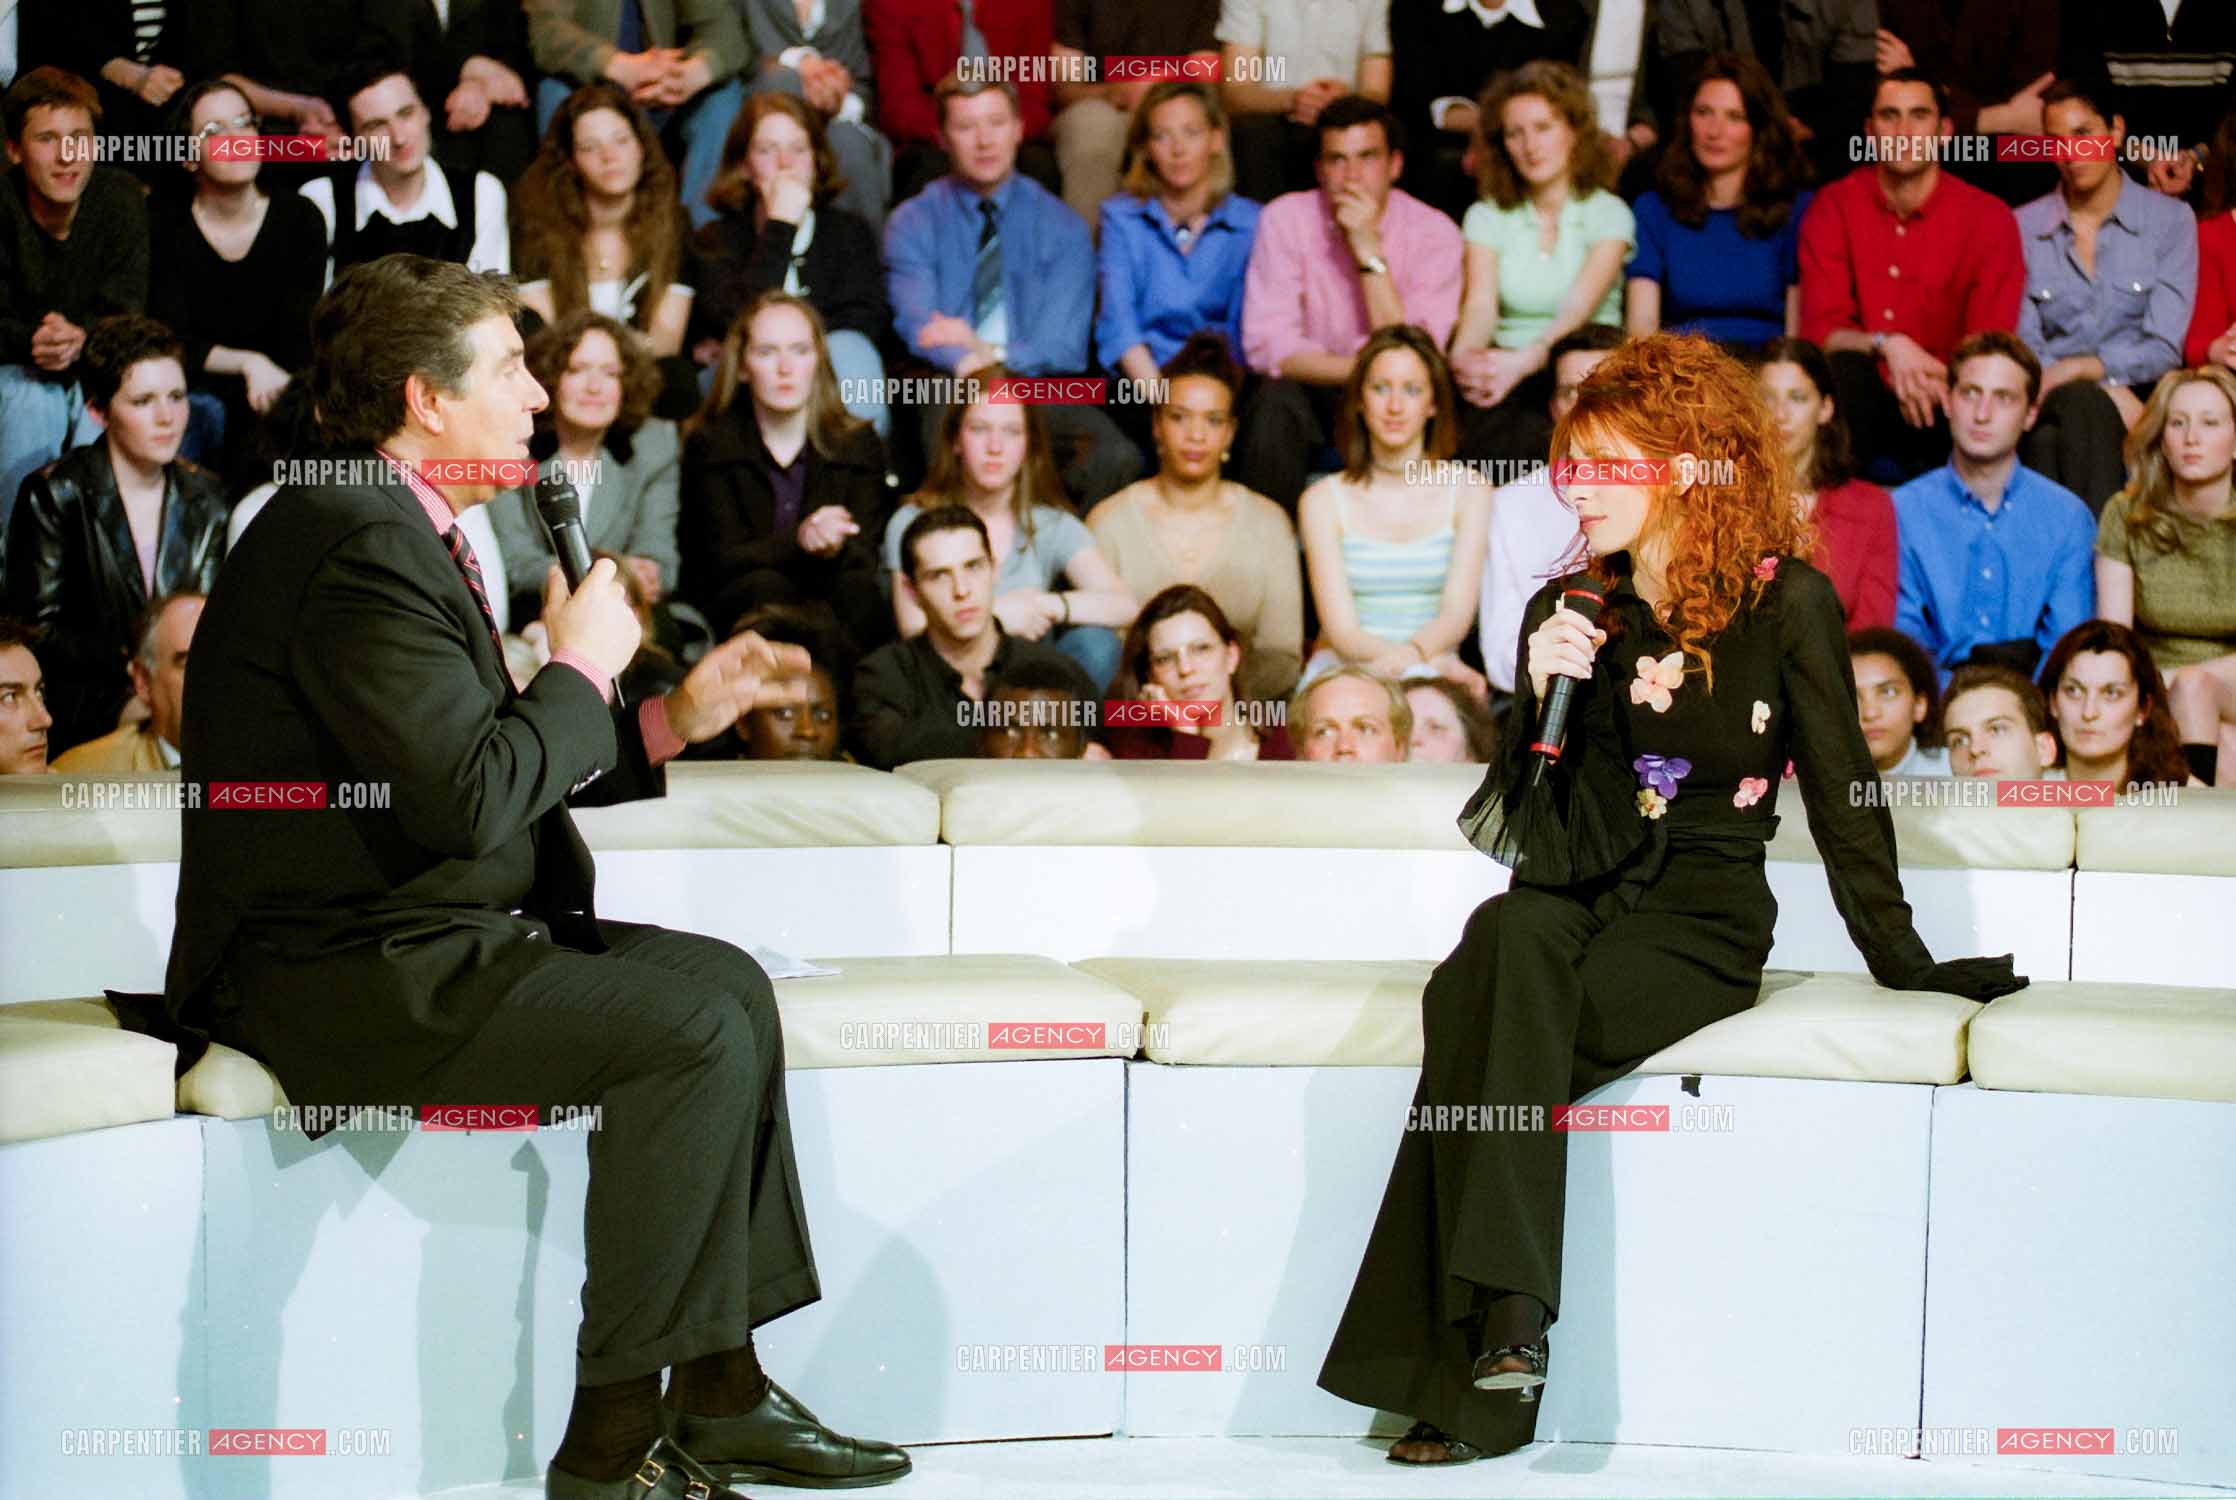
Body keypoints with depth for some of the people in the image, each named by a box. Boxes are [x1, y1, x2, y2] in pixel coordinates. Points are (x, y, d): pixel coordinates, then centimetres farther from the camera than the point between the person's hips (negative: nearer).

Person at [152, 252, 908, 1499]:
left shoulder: (404, 535, 16)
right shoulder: (360, 544, -18)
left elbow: (493, 776, 18)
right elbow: (470, 797, -26)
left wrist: (676, 719, 11)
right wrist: (582, 669, -10)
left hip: (398, 943, 11)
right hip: (341, 976, -11)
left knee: (727, 982, 9)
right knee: (695, 1031, -19)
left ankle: (719, 1390, 8)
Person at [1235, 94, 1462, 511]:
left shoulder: (1434, 232, -10)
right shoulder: (1286, 219, -7)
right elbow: (1266, 344, -15)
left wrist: (1369, 250, -23)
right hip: (1310, 390, 0)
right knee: (1276, 403, -31)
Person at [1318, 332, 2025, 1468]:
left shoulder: (1787, 605, -2)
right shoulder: (1567, 612, 10)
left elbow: (1841, 795, 3)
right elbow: (1537, 830, 7)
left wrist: (1902, 964, 6)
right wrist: (1547, 699, -10)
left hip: (1701, 920, -3)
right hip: (1579, 898, 4)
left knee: (1478, 1013, -32)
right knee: (1512, 933, -35)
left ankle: (1473, 1371, -32)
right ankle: (1507, 1316, -40)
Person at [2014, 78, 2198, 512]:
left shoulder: (2170, 220, 7)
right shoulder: (2023, 228, 11)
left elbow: (2164, 349, -1)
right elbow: (2023, 350, 4)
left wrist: (2078, 368, -16)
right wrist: (2109, 390, -12)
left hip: (2140, 398, -1)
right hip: (2051, 404, 1)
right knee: (2082, 404, -36)